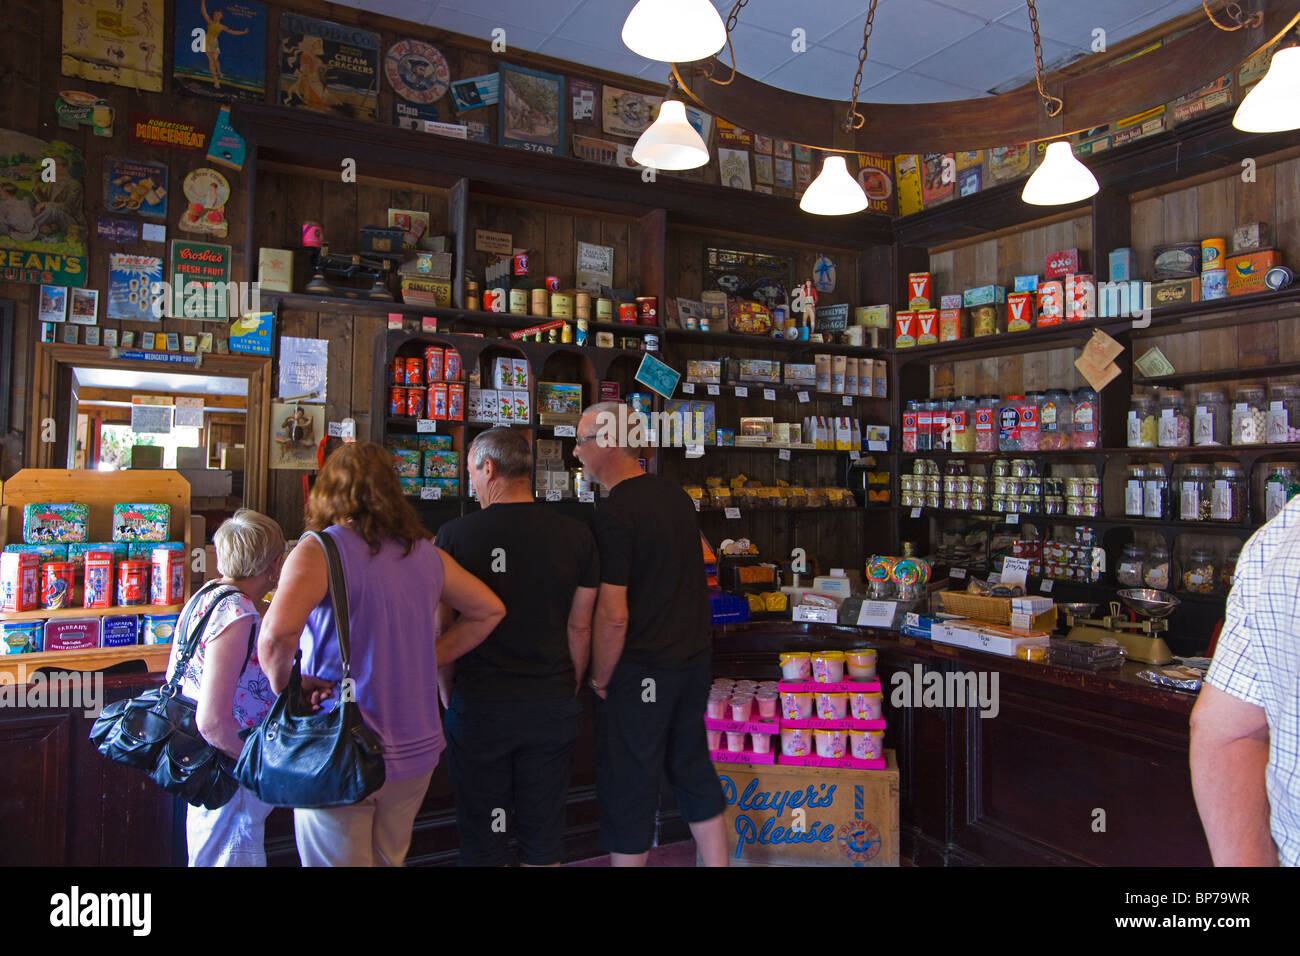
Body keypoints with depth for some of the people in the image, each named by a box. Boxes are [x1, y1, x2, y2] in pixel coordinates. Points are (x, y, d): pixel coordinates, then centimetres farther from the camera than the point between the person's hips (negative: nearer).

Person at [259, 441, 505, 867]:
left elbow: (277, 632, -29)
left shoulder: (319, 550, -13)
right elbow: (489, 611, 13)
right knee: (390, 860, 23)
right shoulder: (425, 553, 4)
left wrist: (285, 688, -12)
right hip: (416, 752, 5)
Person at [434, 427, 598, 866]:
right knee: (544, 837, 17)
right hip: (552, 705, 2)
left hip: (479, 705, -2)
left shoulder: (454, 535, -11)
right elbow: (580, 627, 1)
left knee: (482, 838, 15)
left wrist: (449, 697, 9)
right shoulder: (576, 535, -5)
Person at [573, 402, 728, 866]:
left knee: (627, 790, 7)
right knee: (693, 770, 20)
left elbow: (613, 615, -23)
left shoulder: (615, 513, -20)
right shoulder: (677, 495, 6)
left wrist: (600, 680, -10)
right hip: (694, 658, 8)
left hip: (640, 671, -8)